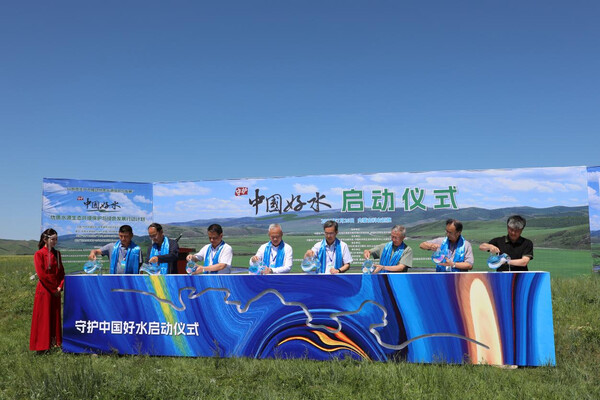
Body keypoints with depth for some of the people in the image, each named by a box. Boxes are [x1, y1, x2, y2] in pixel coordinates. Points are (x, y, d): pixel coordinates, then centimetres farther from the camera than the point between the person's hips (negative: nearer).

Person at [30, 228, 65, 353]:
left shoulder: (57, 254, 10)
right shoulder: (39, 254, -8)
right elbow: (41, 274, -13)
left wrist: (60, 287, -4)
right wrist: (53, 289, -11)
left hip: (56, 291, 6)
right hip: (44, 291, -6)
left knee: (55, 317, 10)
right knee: (43, 318, -1)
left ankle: (55, 342, 18)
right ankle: (42, 346, 5)